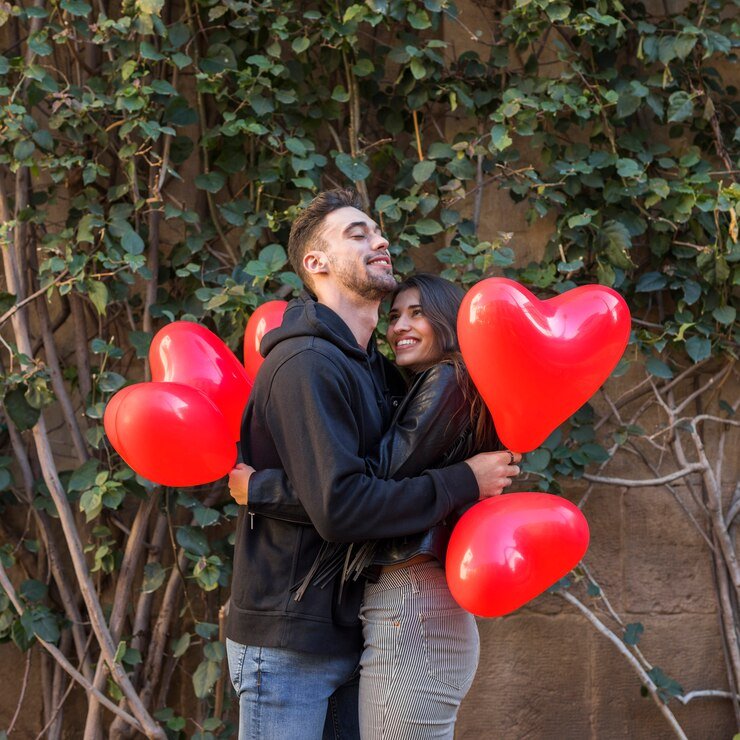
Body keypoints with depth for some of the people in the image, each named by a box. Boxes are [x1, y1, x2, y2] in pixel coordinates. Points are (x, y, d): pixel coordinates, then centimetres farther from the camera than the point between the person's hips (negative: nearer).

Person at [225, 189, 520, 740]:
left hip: (349, 633, 8)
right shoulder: (307, 363, -17)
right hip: (289, 643, -8)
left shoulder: (375, 369, 12)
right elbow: (339, 508, -25)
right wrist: (463, 483, -17)